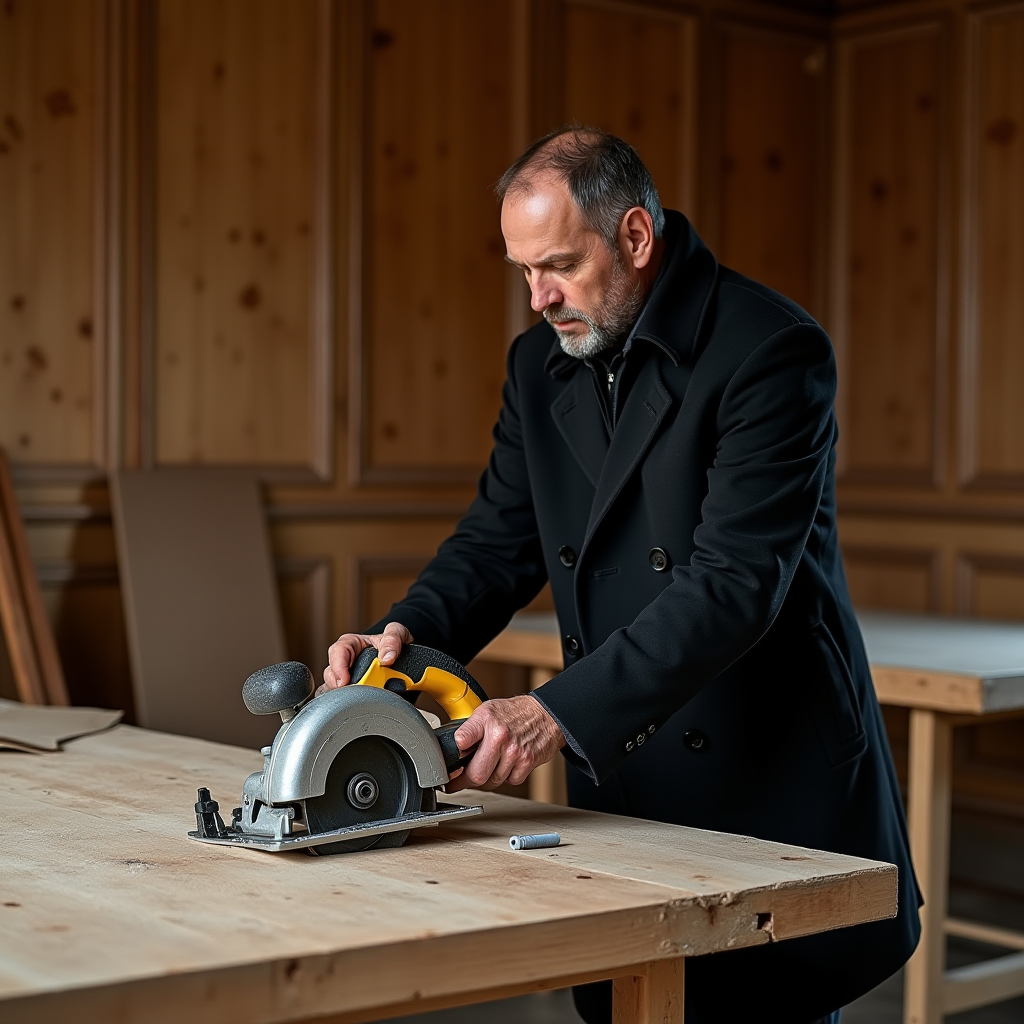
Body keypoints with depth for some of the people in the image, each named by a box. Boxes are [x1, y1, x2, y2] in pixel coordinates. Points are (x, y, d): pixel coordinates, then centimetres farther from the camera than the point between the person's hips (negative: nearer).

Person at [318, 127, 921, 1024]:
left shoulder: (772, 351, -17)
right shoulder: (542, 362, 6)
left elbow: (734, 582, -25)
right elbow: (502, 538, 7)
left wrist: (561, 711, -32)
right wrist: (409, 631, -13)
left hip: (769, 779, -5)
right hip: (622, 784, 6)